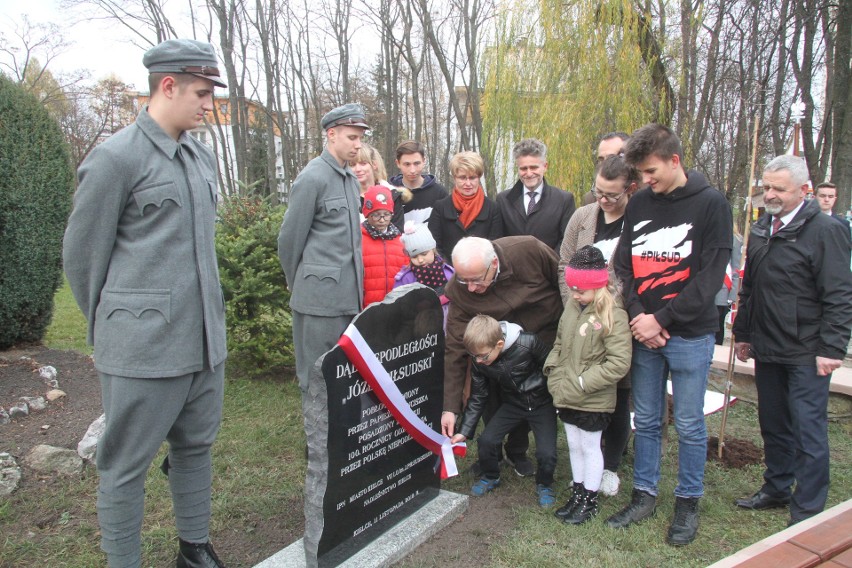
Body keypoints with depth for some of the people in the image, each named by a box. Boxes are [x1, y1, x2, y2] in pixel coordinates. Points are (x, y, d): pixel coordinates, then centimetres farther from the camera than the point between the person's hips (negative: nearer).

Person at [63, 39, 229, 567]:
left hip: (206, 341, 7)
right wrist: (108, 327, 7)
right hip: (145, 347, -6)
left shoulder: (203, 157, 11)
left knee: (196, 450, 18)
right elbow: (82, 255, -2)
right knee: (126, 467, 9)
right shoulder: (115, 158, -9)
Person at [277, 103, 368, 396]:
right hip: (320, 296, -7)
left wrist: (355, 283, 16)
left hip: (350, 295, 8)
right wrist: (297, 284, 6)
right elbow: (289, 239, -5)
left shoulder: (350, 177, 14)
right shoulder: (312, 177, -10)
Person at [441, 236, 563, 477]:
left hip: (548, 334, 0)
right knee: (490, 399, -4)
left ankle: (517, 451, 30)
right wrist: (450, 407, -26)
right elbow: (455, 349, -25)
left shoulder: (529, 249, -33)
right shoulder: (458, 291, -28)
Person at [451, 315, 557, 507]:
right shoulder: (479, 362, -16)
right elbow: (477, 397, -3)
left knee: (546, 453, -15)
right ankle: (491, 477, 20)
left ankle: (544, 485, 18)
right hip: (512, 404, 4)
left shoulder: (528, 343, -30)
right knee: (486, 440, -11)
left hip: (541, 403, -3)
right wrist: (464, 432, -7)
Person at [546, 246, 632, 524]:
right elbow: (559, 343, 15)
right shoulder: (572, 307, 3)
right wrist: (554, 373, 3)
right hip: (567, 397, 7)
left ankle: (590, 501, 28)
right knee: (574, 445, 19)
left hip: (593, 401, -7)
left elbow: (619, 363, -23)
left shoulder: (612, 315, -19)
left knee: (590, 448, 10)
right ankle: (578, 494, 37)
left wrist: (582, 382, -21)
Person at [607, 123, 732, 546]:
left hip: (689, 335, -4)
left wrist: (660, 319, -14)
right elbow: (623, 267, 7)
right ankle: (644, 496, 27)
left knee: (688, 424, 7)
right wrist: (638, 318, -7)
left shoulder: (711, 204, -5)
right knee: (645, 421, 12)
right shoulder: (637, 205, 8)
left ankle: (688, 502, 25)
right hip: (643, 334, 4)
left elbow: (709, 276, -11)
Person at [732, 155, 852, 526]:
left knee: (808, 432, 1)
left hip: (805, 354, -7)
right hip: (767, 349, 7)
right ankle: (777, 489, 33)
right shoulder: (761, 230, 11)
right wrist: (743, 333, 18)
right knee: (773, 426, 17)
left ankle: (807, 512, 13)